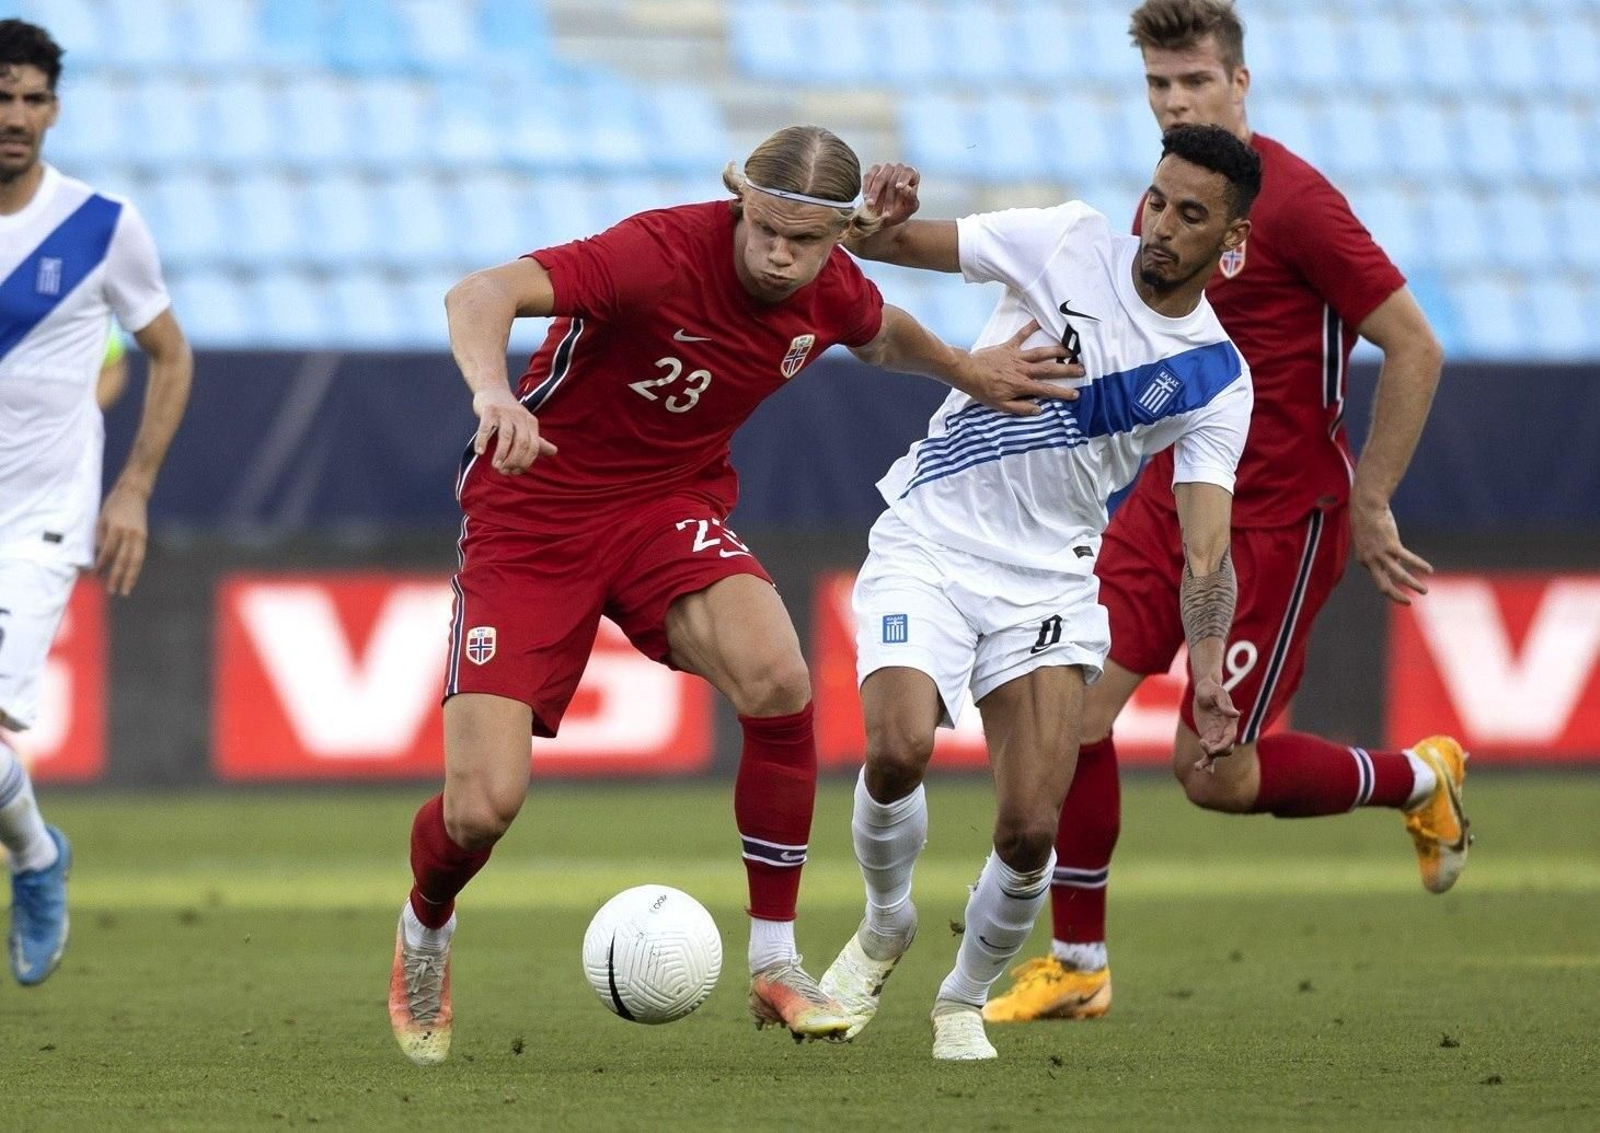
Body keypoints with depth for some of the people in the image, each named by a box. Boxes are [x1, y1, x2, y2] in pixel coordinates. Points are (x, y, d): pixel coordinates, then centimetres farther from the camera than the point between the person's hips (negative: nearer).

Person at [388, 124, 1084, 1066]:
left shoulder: (832, 291, -7)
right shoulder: (662, 254, -28)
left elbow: (882, 334, 22)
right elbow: (480, 296, -42)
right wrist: (494, 393, -60)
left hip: (670, 508, 4)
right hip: (533, 515, -4)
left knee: (778, 681, -27)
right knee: (484, 805, -14)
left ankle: (776, 964, -11)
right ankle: (425, 933, 25)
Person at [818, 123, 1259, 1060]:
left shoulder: (1217, 381, -2)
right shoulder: (1069, 242, -3)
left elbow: (1207, 546, -8)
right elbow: (908, 243, 2)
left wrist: (1209, 670, -25)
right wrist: (882, 221, -24)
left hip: (1050, 585, 1)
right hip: (928, 547, -1)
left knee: (1031, 834, -11)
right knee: (898, 751, -25)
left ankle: (966, 999, 20)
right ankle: (885, 928, 7)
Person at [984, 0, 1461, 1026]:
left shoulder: (1292, 200, -16)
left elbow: (1415, 350, -16)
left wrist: (1369, 506, -13)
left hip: (1282, 522, -7)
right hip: (1173, 500, 7)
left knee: (1214, 773, -5)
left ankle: (1421, 779, 21)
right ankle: (1077, 968, 6)